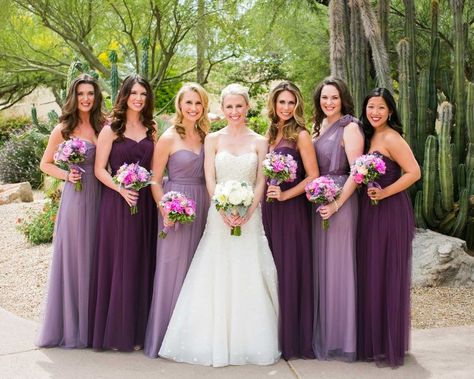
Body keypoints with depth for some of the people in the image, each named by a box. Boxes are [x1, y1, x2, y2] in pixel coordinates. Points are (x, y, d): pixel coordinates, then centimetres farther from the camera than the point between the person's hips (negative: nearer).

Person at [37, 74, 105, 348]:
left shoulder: (104, 126, 6)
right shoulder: (63, 129, 1)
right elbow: (46, 164, 9)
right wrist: (66, 175, -8)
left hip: (101, 197, 3)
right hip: (76, 197, -2)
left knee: (97, 258, 8)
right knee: (73, 257, 3)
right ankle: (71, 326, 16)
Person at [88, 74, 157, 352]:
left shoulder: (150, 130, 11)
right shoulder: (111, 129, -1)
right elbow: (100, 169, -4)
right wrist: (121, 189, -18)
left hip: (145, 203, 4)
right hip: (118, 202, -4)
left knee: (142, 265, 7)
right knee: (118, 263, 0)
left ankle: (137, 330, 18)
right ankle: (115, 331, 11)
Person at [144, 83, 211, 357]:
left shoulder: (207, 137, 9)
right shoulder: (169, 138, -5)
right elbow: (155, 180, -5)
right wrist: (165, 210, -16)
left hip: (203, 208, 5)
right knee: (173, 269, 0)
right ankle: (166, 334, 12)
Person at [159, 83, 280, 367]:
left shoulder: (259, 142, 7)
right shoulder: (213, 139, 6)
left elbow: (261, 182, 2)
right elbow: (210, 180, 0)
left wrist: (248, 211, -13)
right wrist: (224, 210, -14)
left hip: (250, 217, 0)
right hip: (219, 215, 0)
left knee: (249, 278, 1)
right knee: (216, 278, 0)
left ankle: (249, 342, 13)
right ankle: (215, 342, 10)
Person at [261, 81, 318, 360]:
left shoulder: (301, 135, -6)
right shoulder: (271, 135, 13)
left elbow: (313, 177, -11)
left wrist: (285, 195, -15)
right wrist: (266, 194, 5)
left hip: (292, 209, -6)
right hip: (269, 209, 6)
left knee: (290, 269, -2)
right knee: (271, 270, 9)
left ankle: (294, 339, 9)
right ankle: (274, 335, 19)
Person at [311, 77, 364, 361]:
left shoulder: (350, 127, -8)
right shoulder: (320, 127, 14)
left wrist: (337, 203, -20)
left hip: (340, 201, -8)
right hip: (318, 202, 8)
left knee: (338, 265, -1)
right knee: (321, 265, 12)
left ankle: (341, 339, 10)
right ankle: (323, 334, 23)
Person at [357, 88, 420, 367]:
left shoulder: (391, 138, -13)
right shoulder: (370, 137, 13)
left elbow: (414, 172, -20)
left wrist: (384, 193, -19)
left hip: (390, 211, -8)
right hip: (370, 212, 8)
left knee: (387, 275, -1)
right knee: (370, 274, 12)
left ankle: (390, 344, 11)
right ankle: (372, 340, 24)